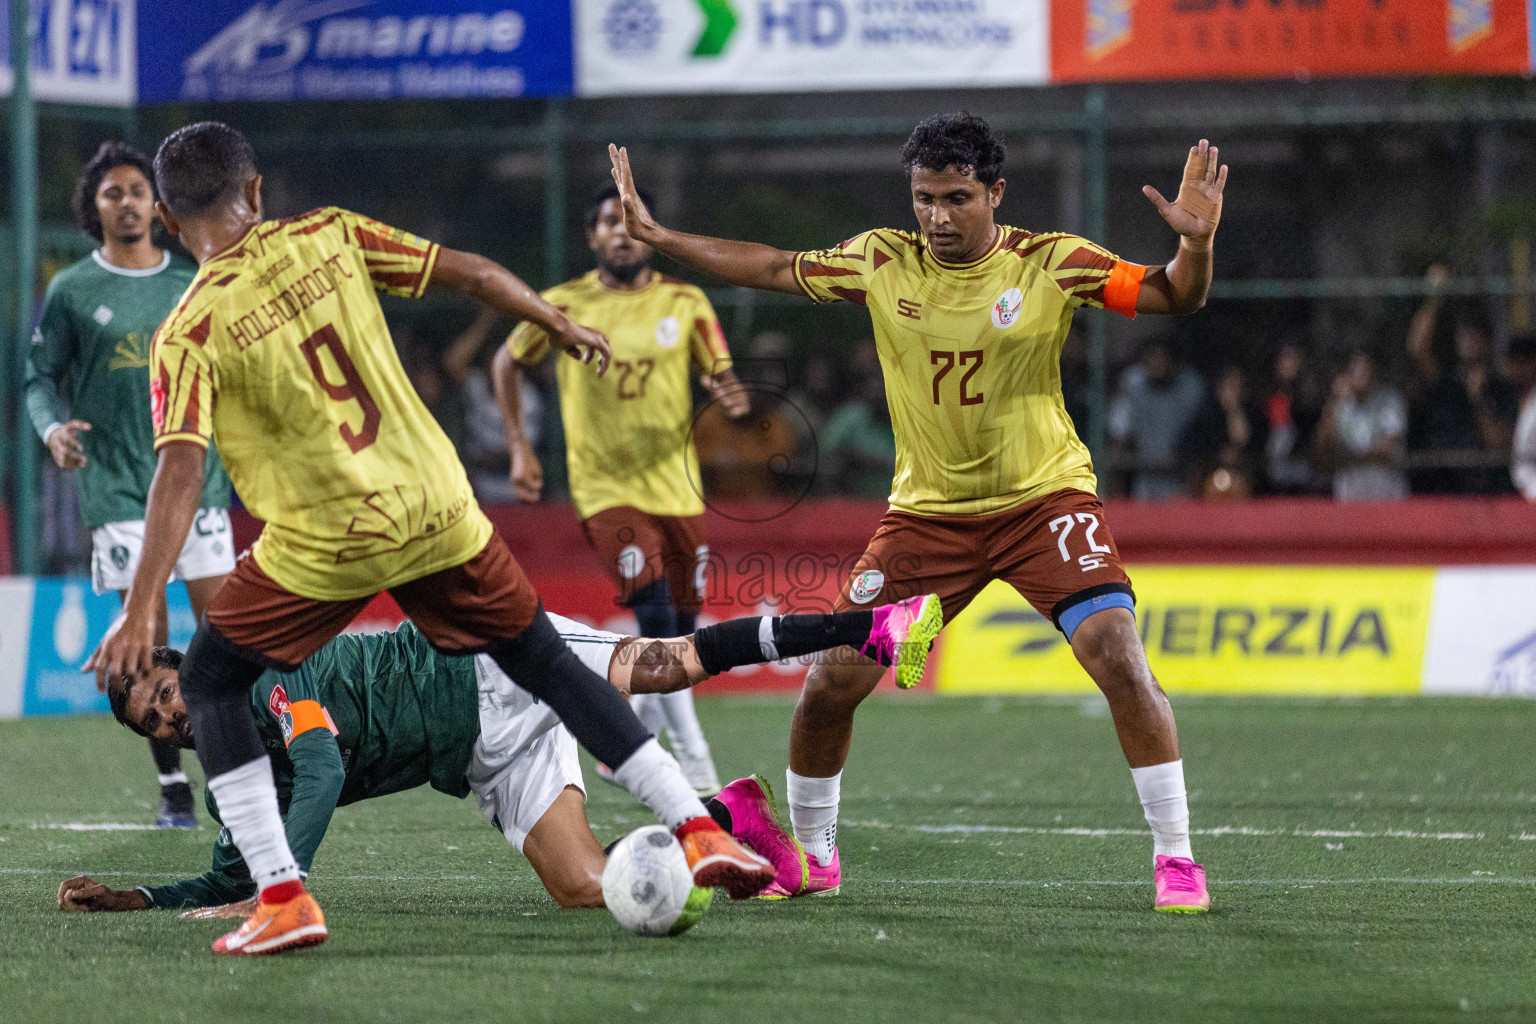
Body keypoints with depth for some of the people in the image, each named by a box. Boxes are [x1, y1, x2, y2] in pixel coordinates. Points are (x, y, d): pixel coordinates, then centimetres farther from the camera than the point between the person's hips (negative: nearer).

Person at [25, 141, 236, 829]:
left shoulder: (191, 283, 9)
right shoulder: (71, 292, 3)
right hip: (117, 483, -2)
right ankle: (172, 787, 3)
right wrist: (53, 428, -13)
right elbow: (41, 377, 5)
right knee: (148, 634, -5)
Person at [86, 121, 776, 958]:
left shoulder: (187, 336, -9)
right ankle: (698, 832, 15)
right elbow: (469, 272, 6)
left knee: (209, 684, 14)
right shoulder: (329, 237, 2)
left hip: (323, 544, -4)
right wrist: (560, 326, 22)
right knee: (546, 662, 19)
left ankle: (282, 897, 1)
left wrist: (141, 610, -22)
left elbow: (180, 470, -19)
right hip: (437, 510, 4)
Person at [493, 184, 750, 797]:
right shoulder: (563, 306, 0)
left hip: (676, 486, 3)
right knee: (657, 615, -19)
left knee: (680, 627, 6)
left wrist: (730, 397, -18)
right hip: (606, 489, -3)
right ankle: (697, 773, -18)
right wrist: (519, 446, 7)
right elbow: (507, 362, 14)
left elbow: (722, 380, 6)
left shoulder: (685, 304, 4)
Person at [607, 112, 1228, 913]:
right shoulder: (883, 262, -3)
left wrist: (1195, 244, -35)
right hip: (927, 509, 3)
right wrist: (657, 237, 6)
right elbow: (776, 269, 9)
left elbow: (1173, 298, -14)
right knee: (831, 679, -2)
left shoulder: (1049, 264, -11)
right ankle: (810, 855, 21)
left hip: (1043, 497, -3)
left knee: (1119, 659, -21)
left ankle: (1175, 859, -10)